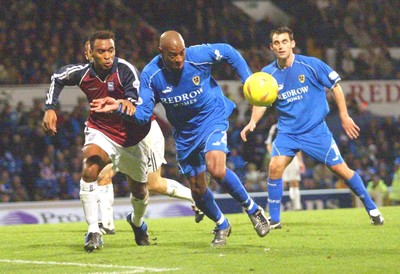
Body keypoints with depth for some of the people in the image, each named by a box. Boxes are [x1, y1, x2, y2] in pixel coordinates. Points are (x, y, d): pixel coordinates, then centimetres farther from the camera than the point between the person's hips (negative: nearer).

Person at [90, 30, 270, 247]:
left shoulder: (199, 55, -22)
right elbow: (142, 114, -16)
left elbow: (229, 53, -3)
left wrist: (248, 80, -6)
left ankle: (252, 209, -6)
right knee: (197, 190, 9)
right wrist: (119, 107, -34)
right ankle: (222, 225, 38)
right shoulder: (150, 75, -18)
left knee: (216, 169, -29)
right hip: (185, 134, 3)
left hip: (213, 118, -3)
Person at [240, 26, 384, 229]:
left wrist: (344, 116, -1)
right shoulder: (268, 73, -3)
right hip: (287, 132, 2)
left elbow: (335, 86, -1)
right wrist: (253, 122, -14)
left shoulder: (311, 65, -10)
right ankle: (274, 219, -7)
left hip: (316, 129, -2)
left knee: (340, 168, -1)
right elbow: (261, 102, 5)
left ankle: (371, 208, 16)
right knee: (275, 166, -19)